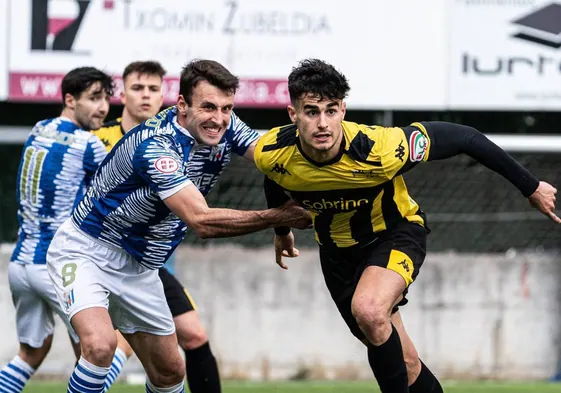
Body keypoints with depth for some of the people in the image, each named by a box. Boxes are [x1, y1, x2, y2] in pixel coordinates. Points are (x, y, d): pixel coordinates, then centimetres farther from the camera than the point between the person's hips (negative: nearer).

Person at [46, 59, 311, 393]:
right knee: (100, 345, -31)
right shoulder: (156, 146, -32)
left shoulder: (225, 128, -9)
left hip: (138, 267, 8)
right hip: (86, 251, -8)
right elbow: (201, 221, -36)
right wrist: (277, 216, -37)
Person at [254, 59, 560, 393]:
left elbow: (462, 137, -23)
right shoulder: (271, 154, -24)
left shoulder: (381, 149, -35)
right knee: (404, 363, 7)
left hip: (396, 234, -4)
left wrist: (531, 187, -16)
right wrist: (281, 230, 23)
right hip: (337, 249, 4)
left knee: (368, 310, -35)